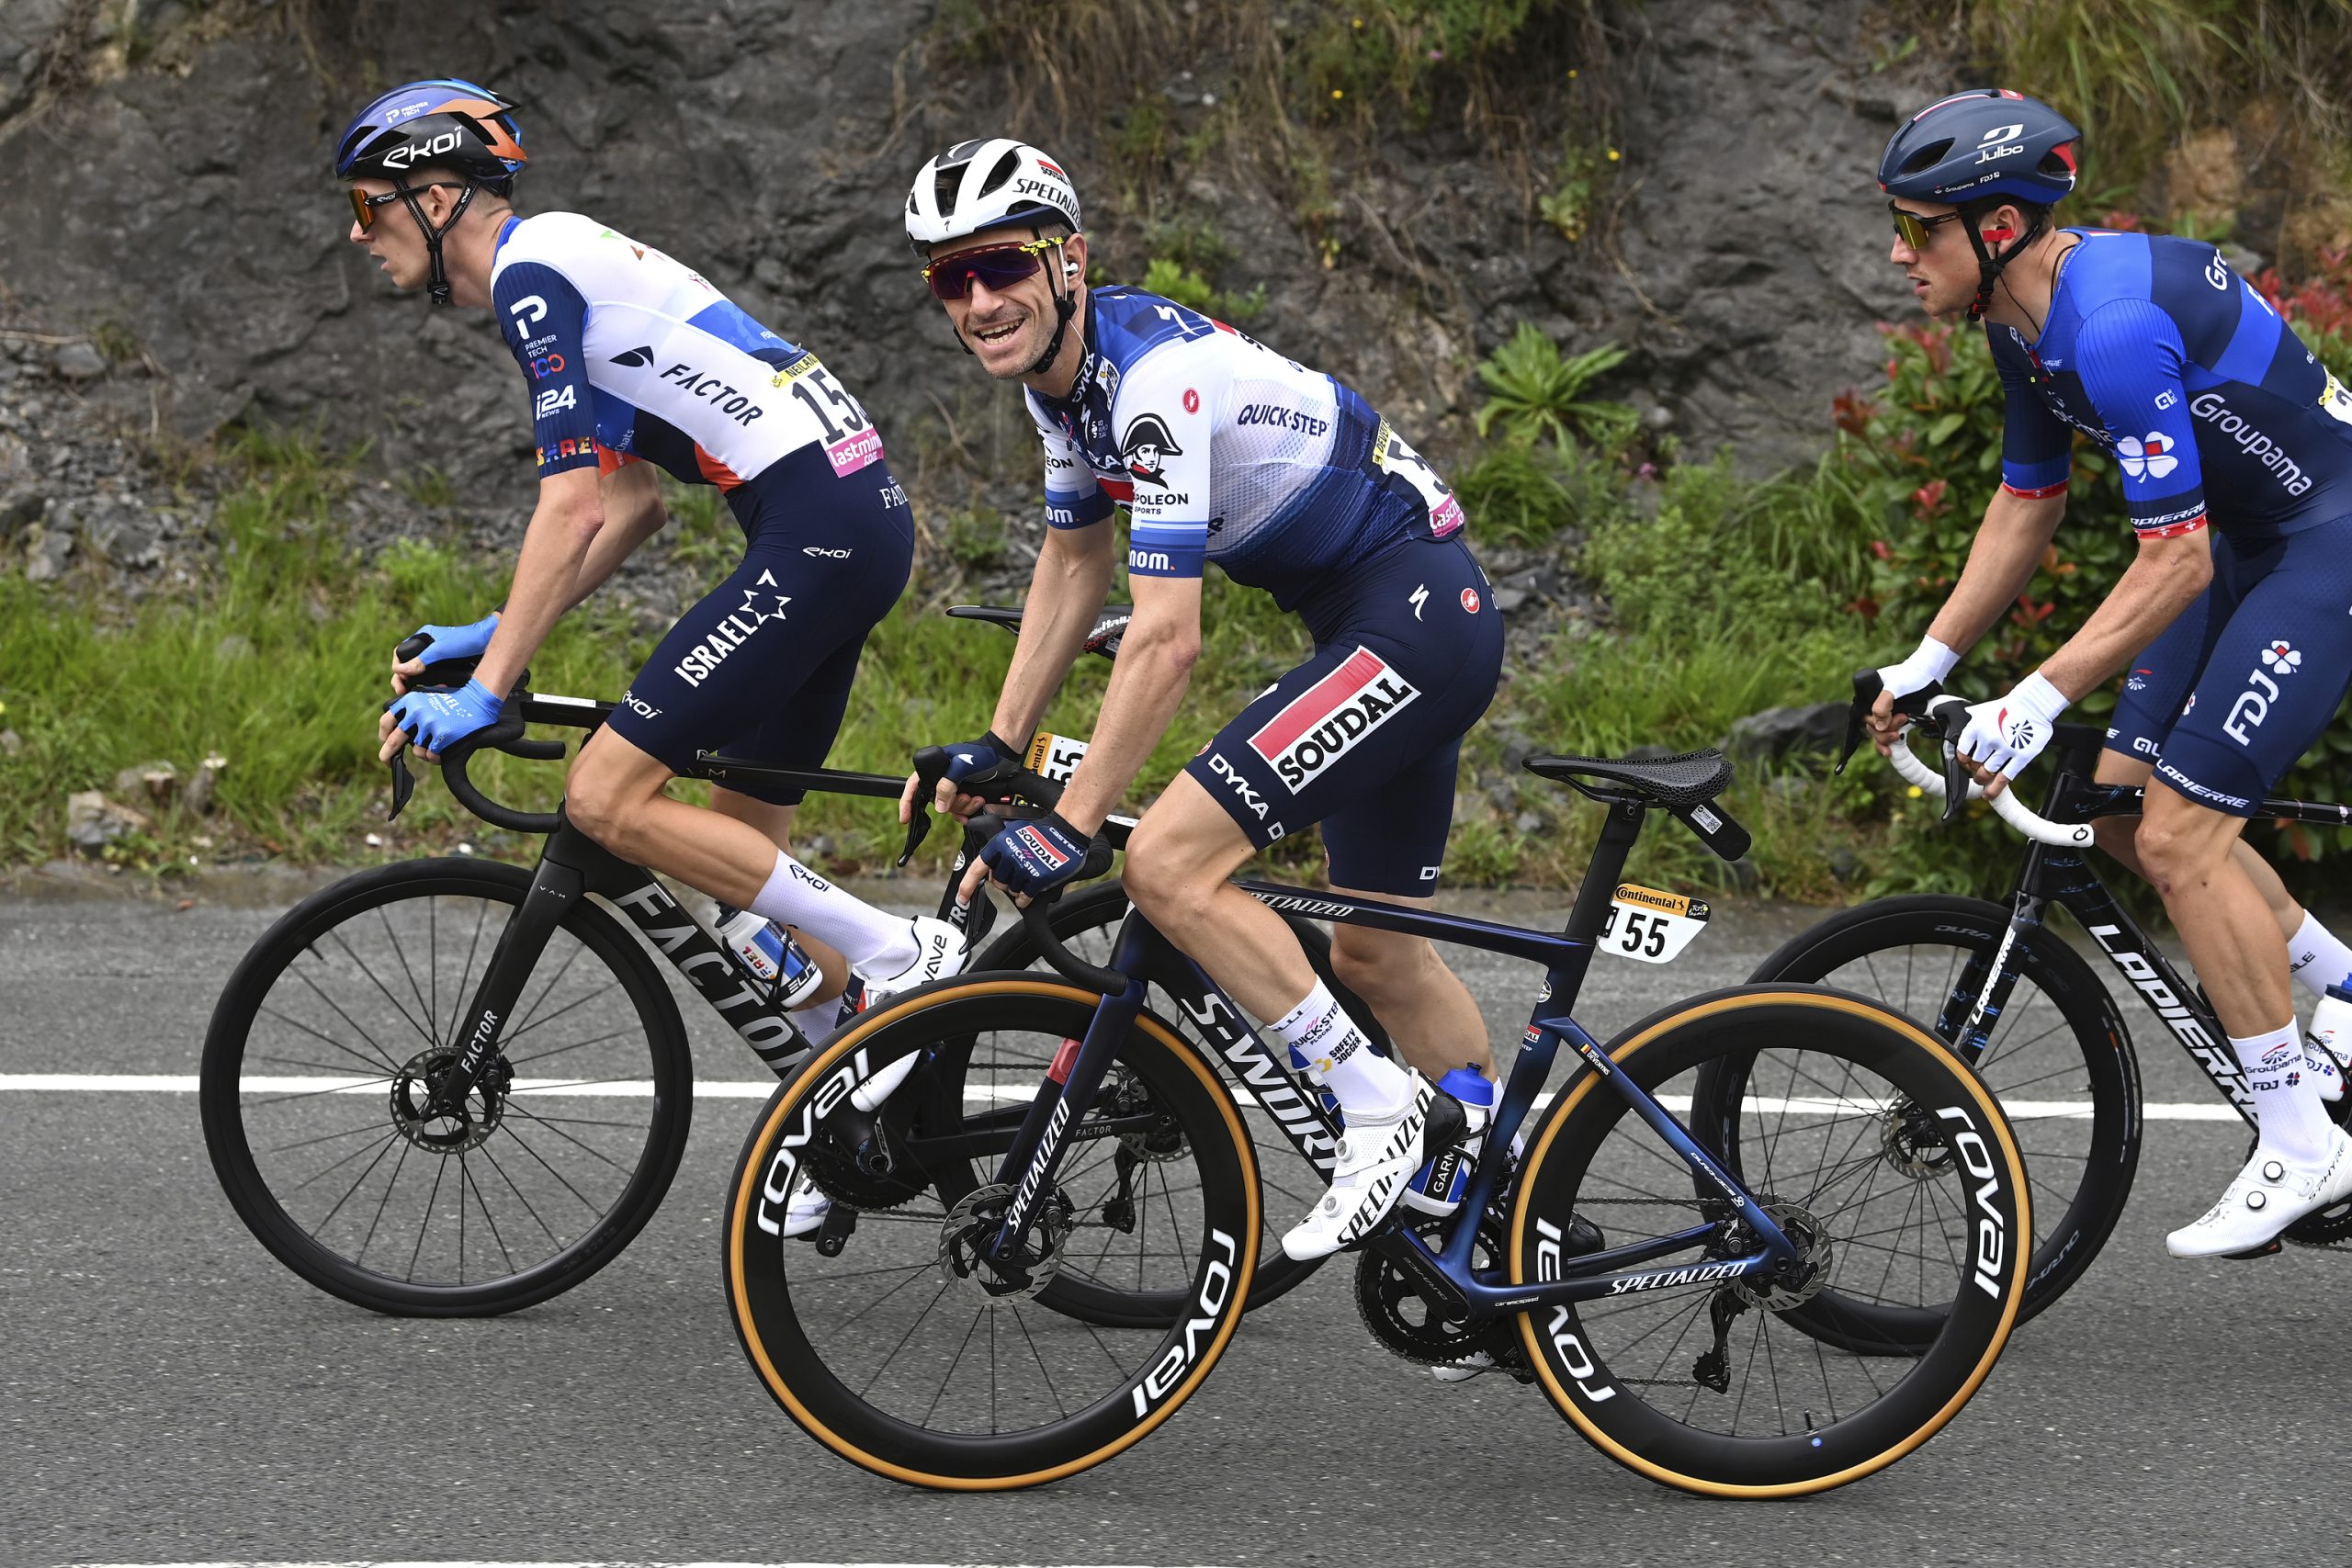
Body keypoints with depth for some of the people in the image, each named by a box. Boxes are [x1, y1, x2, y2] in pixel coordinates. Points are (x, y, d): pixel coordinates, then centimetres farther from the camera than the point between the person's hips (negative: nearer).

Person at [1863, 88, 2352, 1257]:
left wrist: (2037, 702, -28)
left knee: (2179, 832, -13)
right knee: (2122, 807, 8)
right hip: (2251, 538, 10)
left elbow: (2175, 561, -29)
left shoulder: (2115, 329, -30)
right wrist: (1927, 664, 8)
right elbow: (2026, 505, 13)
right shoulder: (2025, 319, 1)